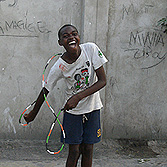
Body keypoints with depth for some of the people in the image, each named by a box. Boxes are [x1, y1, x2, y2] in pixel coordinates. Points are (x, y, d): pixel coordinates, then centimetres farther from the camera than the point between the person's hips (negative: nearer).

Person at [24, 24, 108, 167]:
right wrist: (33, 113, 7)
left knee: (88, 150, 7)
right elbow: (45, 91, -4)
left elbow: (103, 81, -17)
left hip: (92, 108, 1)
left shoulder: (91, 49, -18)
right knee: (74, 152, 0)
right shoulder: (59, 67, -19)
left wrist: (78, 97, -26)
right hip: (72, 111, -1)